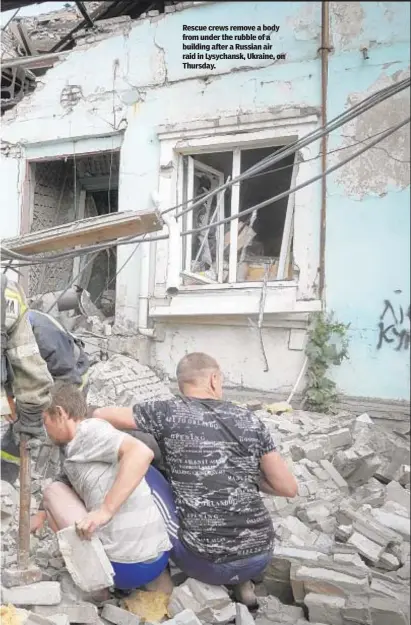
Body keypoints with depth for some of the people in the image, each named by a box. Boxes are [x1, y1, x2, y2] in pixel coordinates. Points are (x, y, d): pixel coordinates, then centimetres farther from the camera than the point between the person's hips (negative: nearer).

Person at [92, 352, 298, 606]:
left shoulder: (169, 412, -6)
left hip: (209, 563, -3)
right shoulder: (250, 420, 2)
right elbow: (289, 488, 5)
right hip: (261, 556, 4)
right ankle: (241, 582, 22)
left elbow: (100, 415, 4)